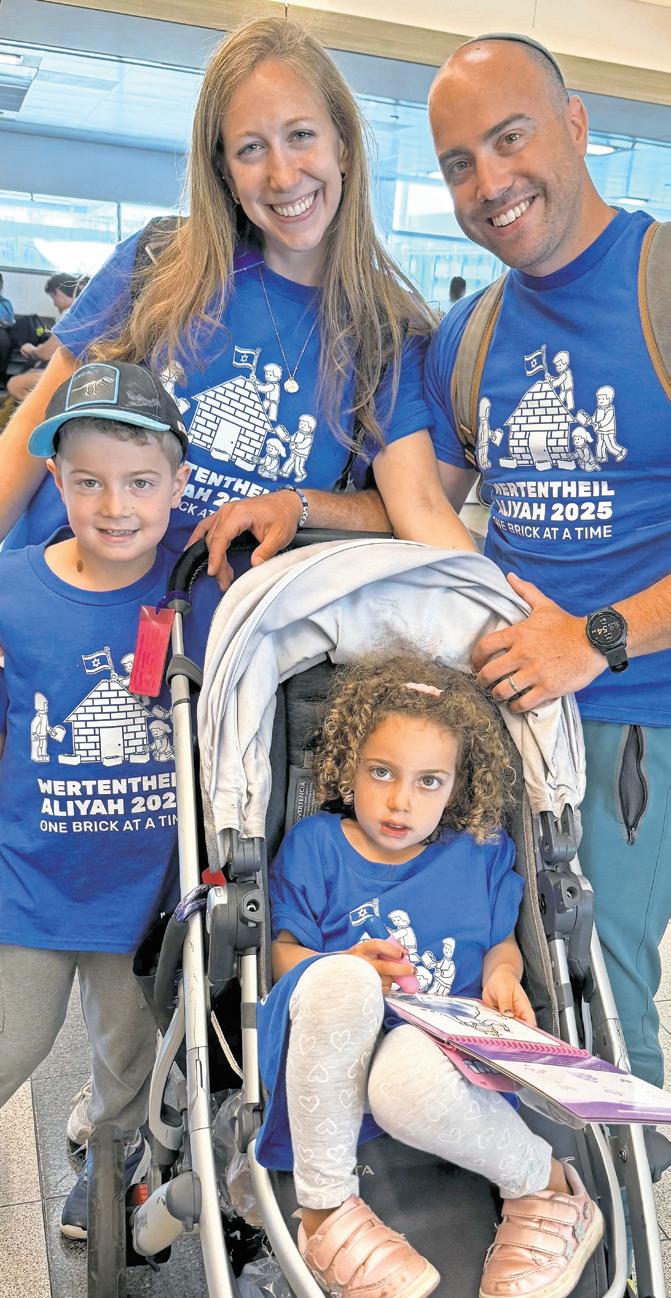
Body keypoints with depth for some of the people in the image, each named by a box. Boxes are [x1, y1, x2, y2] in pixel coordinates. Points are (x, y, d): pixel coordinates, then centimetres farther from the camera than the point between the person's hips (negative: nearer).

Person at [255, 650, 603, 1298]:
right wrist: (345, 974, -19)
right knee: (340, 981, -38)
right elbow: (285, 951, 3)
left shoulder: (480, 854, 11)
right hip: (328, 1053, 0)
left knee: (407, 1079, -40)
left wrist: (501, 975, -5)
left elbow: (500, 941, 19)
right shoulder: (314, 844, 6)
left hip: (438, 1047, 0)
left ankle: (543, 1187, -7)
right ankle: (324, 1210, -20)